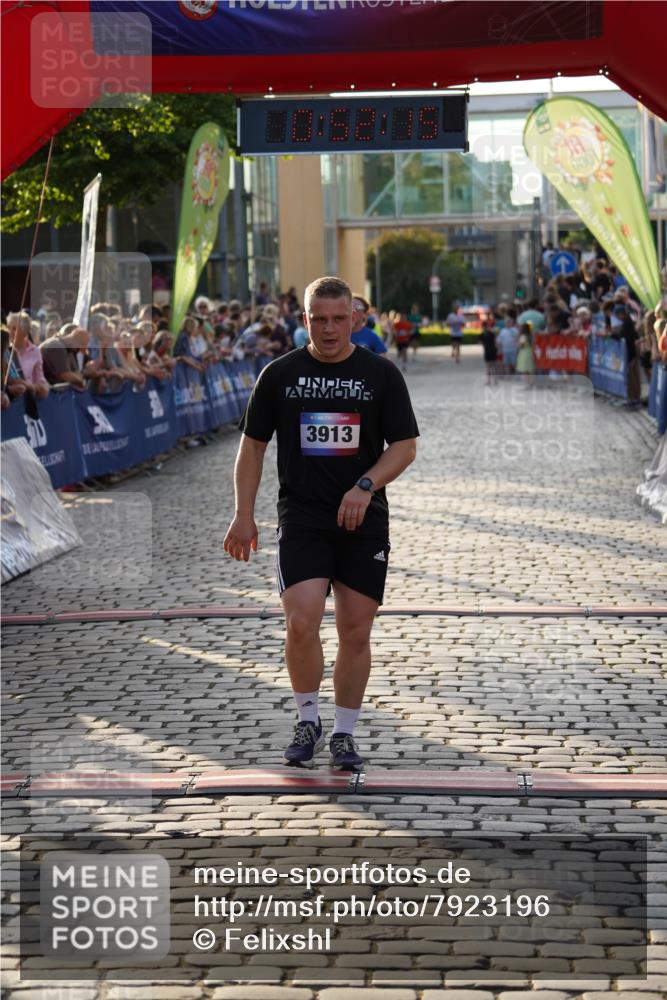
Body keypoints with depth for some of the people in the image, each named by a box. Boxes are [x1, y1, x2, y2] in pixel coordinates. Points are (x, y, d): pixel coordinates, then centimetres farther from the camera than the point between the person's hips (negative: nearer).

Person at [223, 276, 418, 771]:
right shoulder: (280, 374, 3)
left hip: (364, 521, 1)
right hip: (301, 518, -1)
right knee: (301, 623, -15)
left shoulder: (382, 374, 2)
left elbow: (405, 446, 2)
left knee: (356, 632, 4)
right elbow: (253, 446, 9)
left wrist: (366, 485, -16)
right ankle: (308, 721, 7)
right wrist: (244, 516, 2)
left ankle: (344, 734, 19)